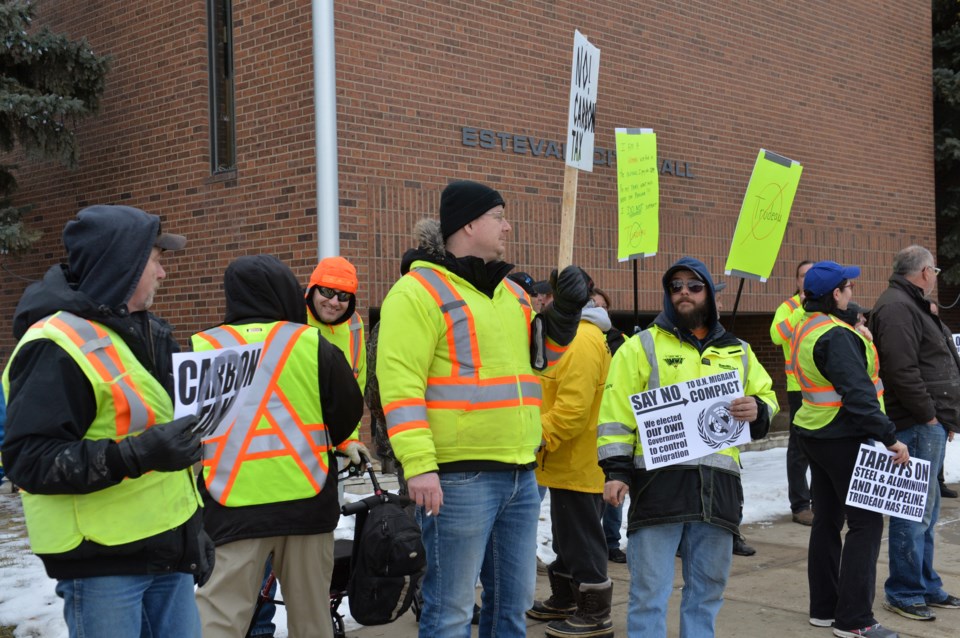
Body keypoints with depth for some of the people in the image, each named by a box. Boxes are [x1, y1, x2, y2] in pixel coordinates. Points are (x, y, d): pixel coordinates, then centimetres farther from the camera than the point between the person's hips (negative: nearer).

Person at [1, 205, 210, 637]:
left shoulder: (148, 334, 12)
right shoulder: (57, 346, -16)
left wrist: (193, 531, 19)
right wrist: (135, 455, -29)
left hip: (168, 551, 8)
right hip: (102, 562, -8)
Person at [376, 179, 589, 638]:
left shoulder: (511, 292, 16)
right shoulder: (419, 291, -8)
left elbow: (538, 360, 27)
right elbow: (400, 385, -16)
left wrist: (565, 312, 9)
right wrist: (418, 465, -24)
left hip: (520, 474, 8)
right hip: (457, 478, -8)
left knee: (513, 599, 16)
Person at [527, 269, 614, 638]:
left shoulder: (582, 339, -19)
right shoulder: (571, 335, 16)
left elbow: (573, 407, -27)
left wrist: (539, 439, -22)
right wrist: (539, 434, 19)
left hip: (577, 463, -11)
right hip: (569, 461, 11)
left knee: (582, 538, -2)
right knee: (568, 534, 20)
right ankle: (564, 600, 32)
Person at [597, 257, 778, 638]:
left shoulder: (737, 351, 17)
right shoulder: (642, 346, 4)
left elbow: (766, 398, 21)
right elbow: (616, 413, -1)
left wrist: (757, 410, -3)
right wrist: (616, 470, -11)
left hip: (717, 487, 4)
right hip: (659, 482, -4)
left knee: (708, 589, 13)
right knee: (650, 589, -1)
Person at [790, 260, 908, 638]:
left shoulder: (806, 327, 10)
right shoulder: (836, 335, -20)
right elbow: (857, 394, -25)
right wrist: (890, 437, -23)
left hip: (815, 433, 10)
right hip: (844, 437, -10)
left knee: (828, 519, 15)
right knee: (866, 522, -4)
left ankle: (823, 608, 23)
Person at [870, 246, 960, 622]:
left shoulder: (911, 306, 21)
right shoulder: (897, 308, -14)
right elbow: (901, 370, -24)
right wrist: (929, 415, -18)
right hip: (918, 425, -11)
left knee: (926, 509, 17)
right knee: (915, 510, -6)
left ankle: (927, 586, 27)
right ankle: (904, 594, 2)